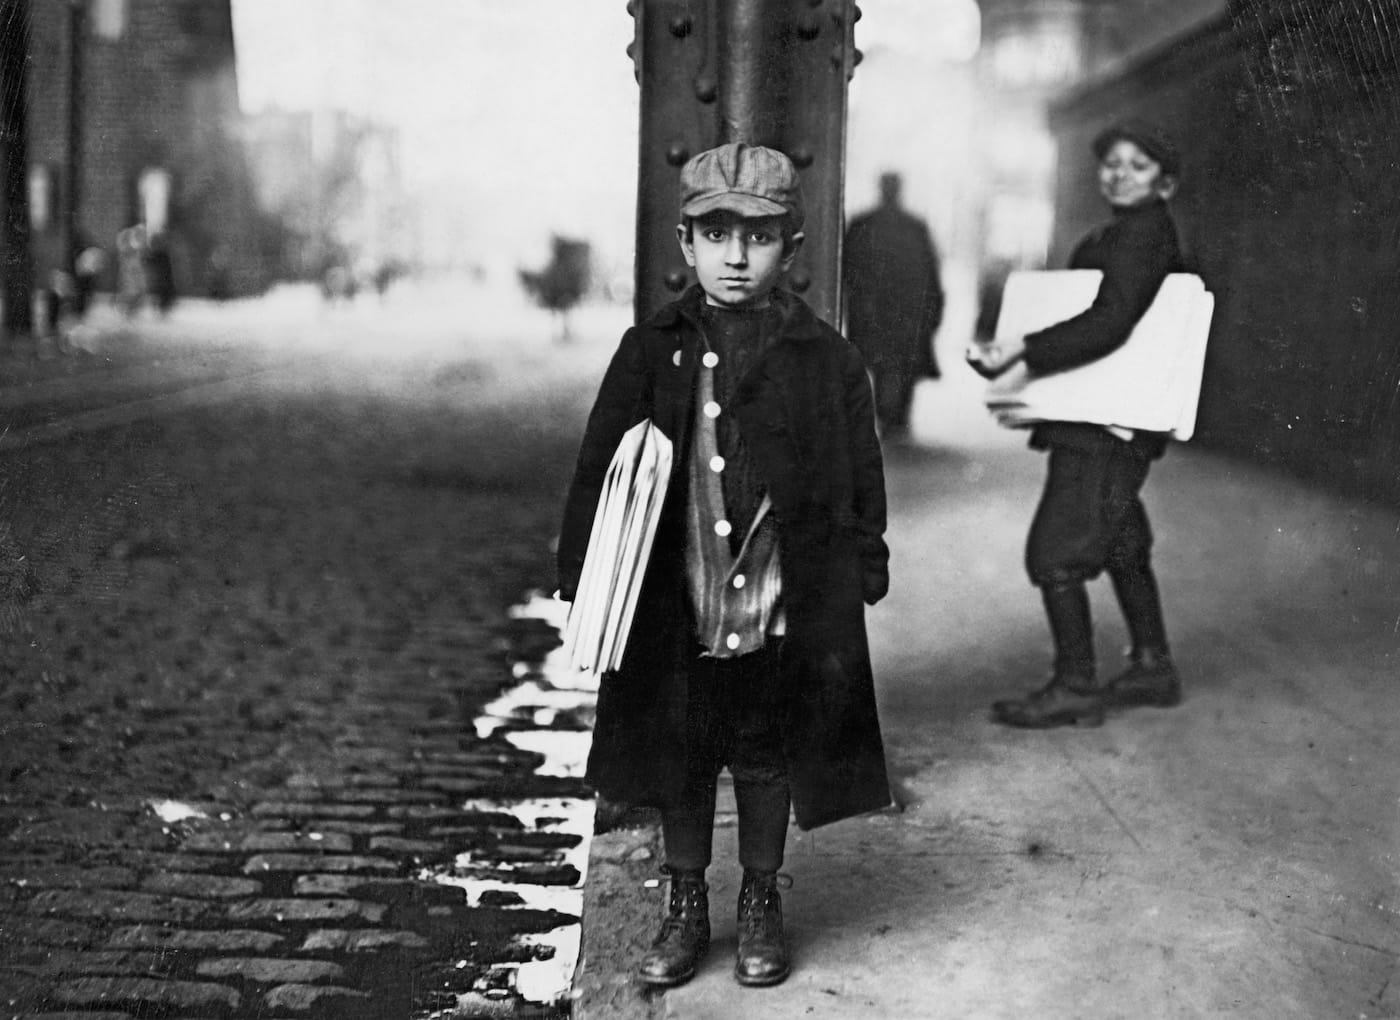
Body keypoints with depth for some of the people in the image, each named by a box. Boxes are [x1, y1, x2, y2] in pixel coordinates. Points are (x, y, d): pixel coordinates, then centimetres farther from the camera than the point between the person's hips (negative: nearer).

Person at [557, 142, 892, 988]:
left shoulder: (827, 360, -4)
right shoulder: (651, 353, -2)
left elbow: (861, 486, 2)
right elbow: (599, 474, 1)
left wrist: (862, 581, 0)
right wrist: (585, 582, -2)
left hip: (784, 616, -1)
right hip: (674, 610, 1)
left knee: (768, 761, 14)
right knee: (679, 761, 14)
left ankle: (762, 903, 33)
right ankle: (686, 906, 32)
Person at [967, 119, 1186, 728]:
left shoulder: (1144, 231, -14)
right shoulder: (1115, 235, 17)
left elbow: (1110, 323, -26)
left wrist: (1022, 351, -31)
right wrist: (1017, 351, 14)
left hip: (1107, 426, -11)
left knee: (1055, 552, -9)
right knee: (1120, 545, 20)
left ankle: (1075, 688, -1)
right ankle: (1152, 668, 32)